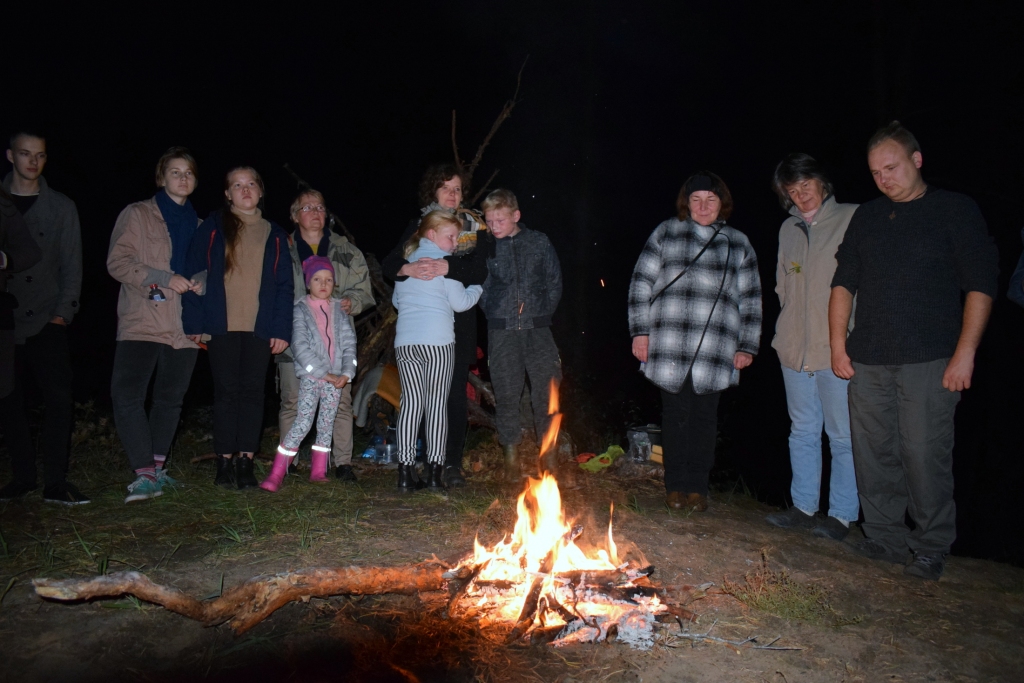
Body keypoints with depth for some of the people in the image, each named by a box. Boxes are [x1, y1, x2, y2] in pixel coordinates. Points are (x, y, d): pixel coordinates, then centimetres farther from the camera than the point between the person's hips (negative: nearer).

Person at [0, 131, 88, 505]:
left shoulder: (61, 207, 8)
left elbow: (72, 265, 4)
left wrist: (63, 313, -4)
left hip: (46, 323, -1)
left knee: (60, 400, -9)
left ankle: (55, 482, -1)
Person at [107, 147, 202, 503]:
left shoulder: (197, 225, 19)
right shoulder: (137, 215, 5)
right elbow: (117, 262, -4)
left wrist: (200, 286, 5)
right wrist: (165, 278, -15)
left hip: (183, 326, 4)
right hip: (142, 322, -4)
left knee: (170, 398, 8)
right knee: (127, 394, -17)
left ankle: (156, 469, 19)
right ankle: (145, 473, -13)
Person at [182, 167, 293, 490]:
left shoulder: (274, 235, 11)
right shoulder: (213, 227, 6)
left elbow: (284, 285, 7)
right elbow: (194, 274, 1)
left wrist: (282, 329, -2)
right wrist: (194, 324, -7)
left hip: (260, 328, 1)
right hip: (222, 327, -1)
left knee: (252, 392, 2)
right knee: (226, 392, 2)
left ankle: (245, 463, 7)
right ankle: (224, 463, 8)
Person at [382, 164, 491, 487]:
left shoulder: (475, 228, 6)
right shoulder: (418, 225, 10)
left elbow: (482, 270, -9)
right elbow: (389, 264, -1)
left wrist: (448, 268, -26)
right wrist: (408, 269, -24)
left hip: (459, 323, -1)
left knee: (455, 393, -3)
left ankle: (453, 463, 5)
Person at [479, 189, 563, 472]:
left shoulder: (539, 242, 5)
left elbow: (555, 281, 10)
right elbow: (479, 286, 9)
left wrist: (544, 315, 5)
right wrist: (494, 314, 4)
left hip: (537, 328, 0)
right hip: (502, 331, 0)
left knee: (547, 391, -1)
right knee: (506, 393, 4)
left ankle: (549, 455, 12)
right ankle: (511, 451, 17)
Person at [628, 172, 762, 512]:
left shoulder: (738, 244, 12)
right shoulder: (666, 233, 8)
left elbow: (751, 301, 12)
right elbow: (641, 283, 5)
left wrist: (747, 346, 7)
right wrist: (640, 330, -2)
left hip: (714, 348, 1)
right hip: (669, 345, -1)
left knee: (705, 416, 6)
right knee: (675, 414, 5)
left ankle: (697, 485, 19)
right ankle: (675, 484, 18)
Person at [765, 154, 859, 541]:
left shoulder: (853, 219, -3)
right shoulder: (788, 230, 14)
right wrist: (791, 326, 11)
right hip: (795, 348, 6)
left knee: (843, 436, 0)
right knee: (803, 431, 13)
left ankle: (841, 516, 10)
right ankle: (803, 507, 23)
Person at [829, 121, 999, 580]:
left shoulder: (956, 211, 2)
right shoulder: (867, 217, 14)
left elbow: (981, 285, -3)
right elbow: (844, 283, 15)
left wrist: (965, 353, -11)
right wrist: (838, 345, 7)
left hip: (929, 361, -4)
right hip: (868, 362, 4)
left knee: (925, 456, -3)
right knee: (874, 456, 7)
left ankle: (931, 550, 12)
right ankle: (884, 539, 21)